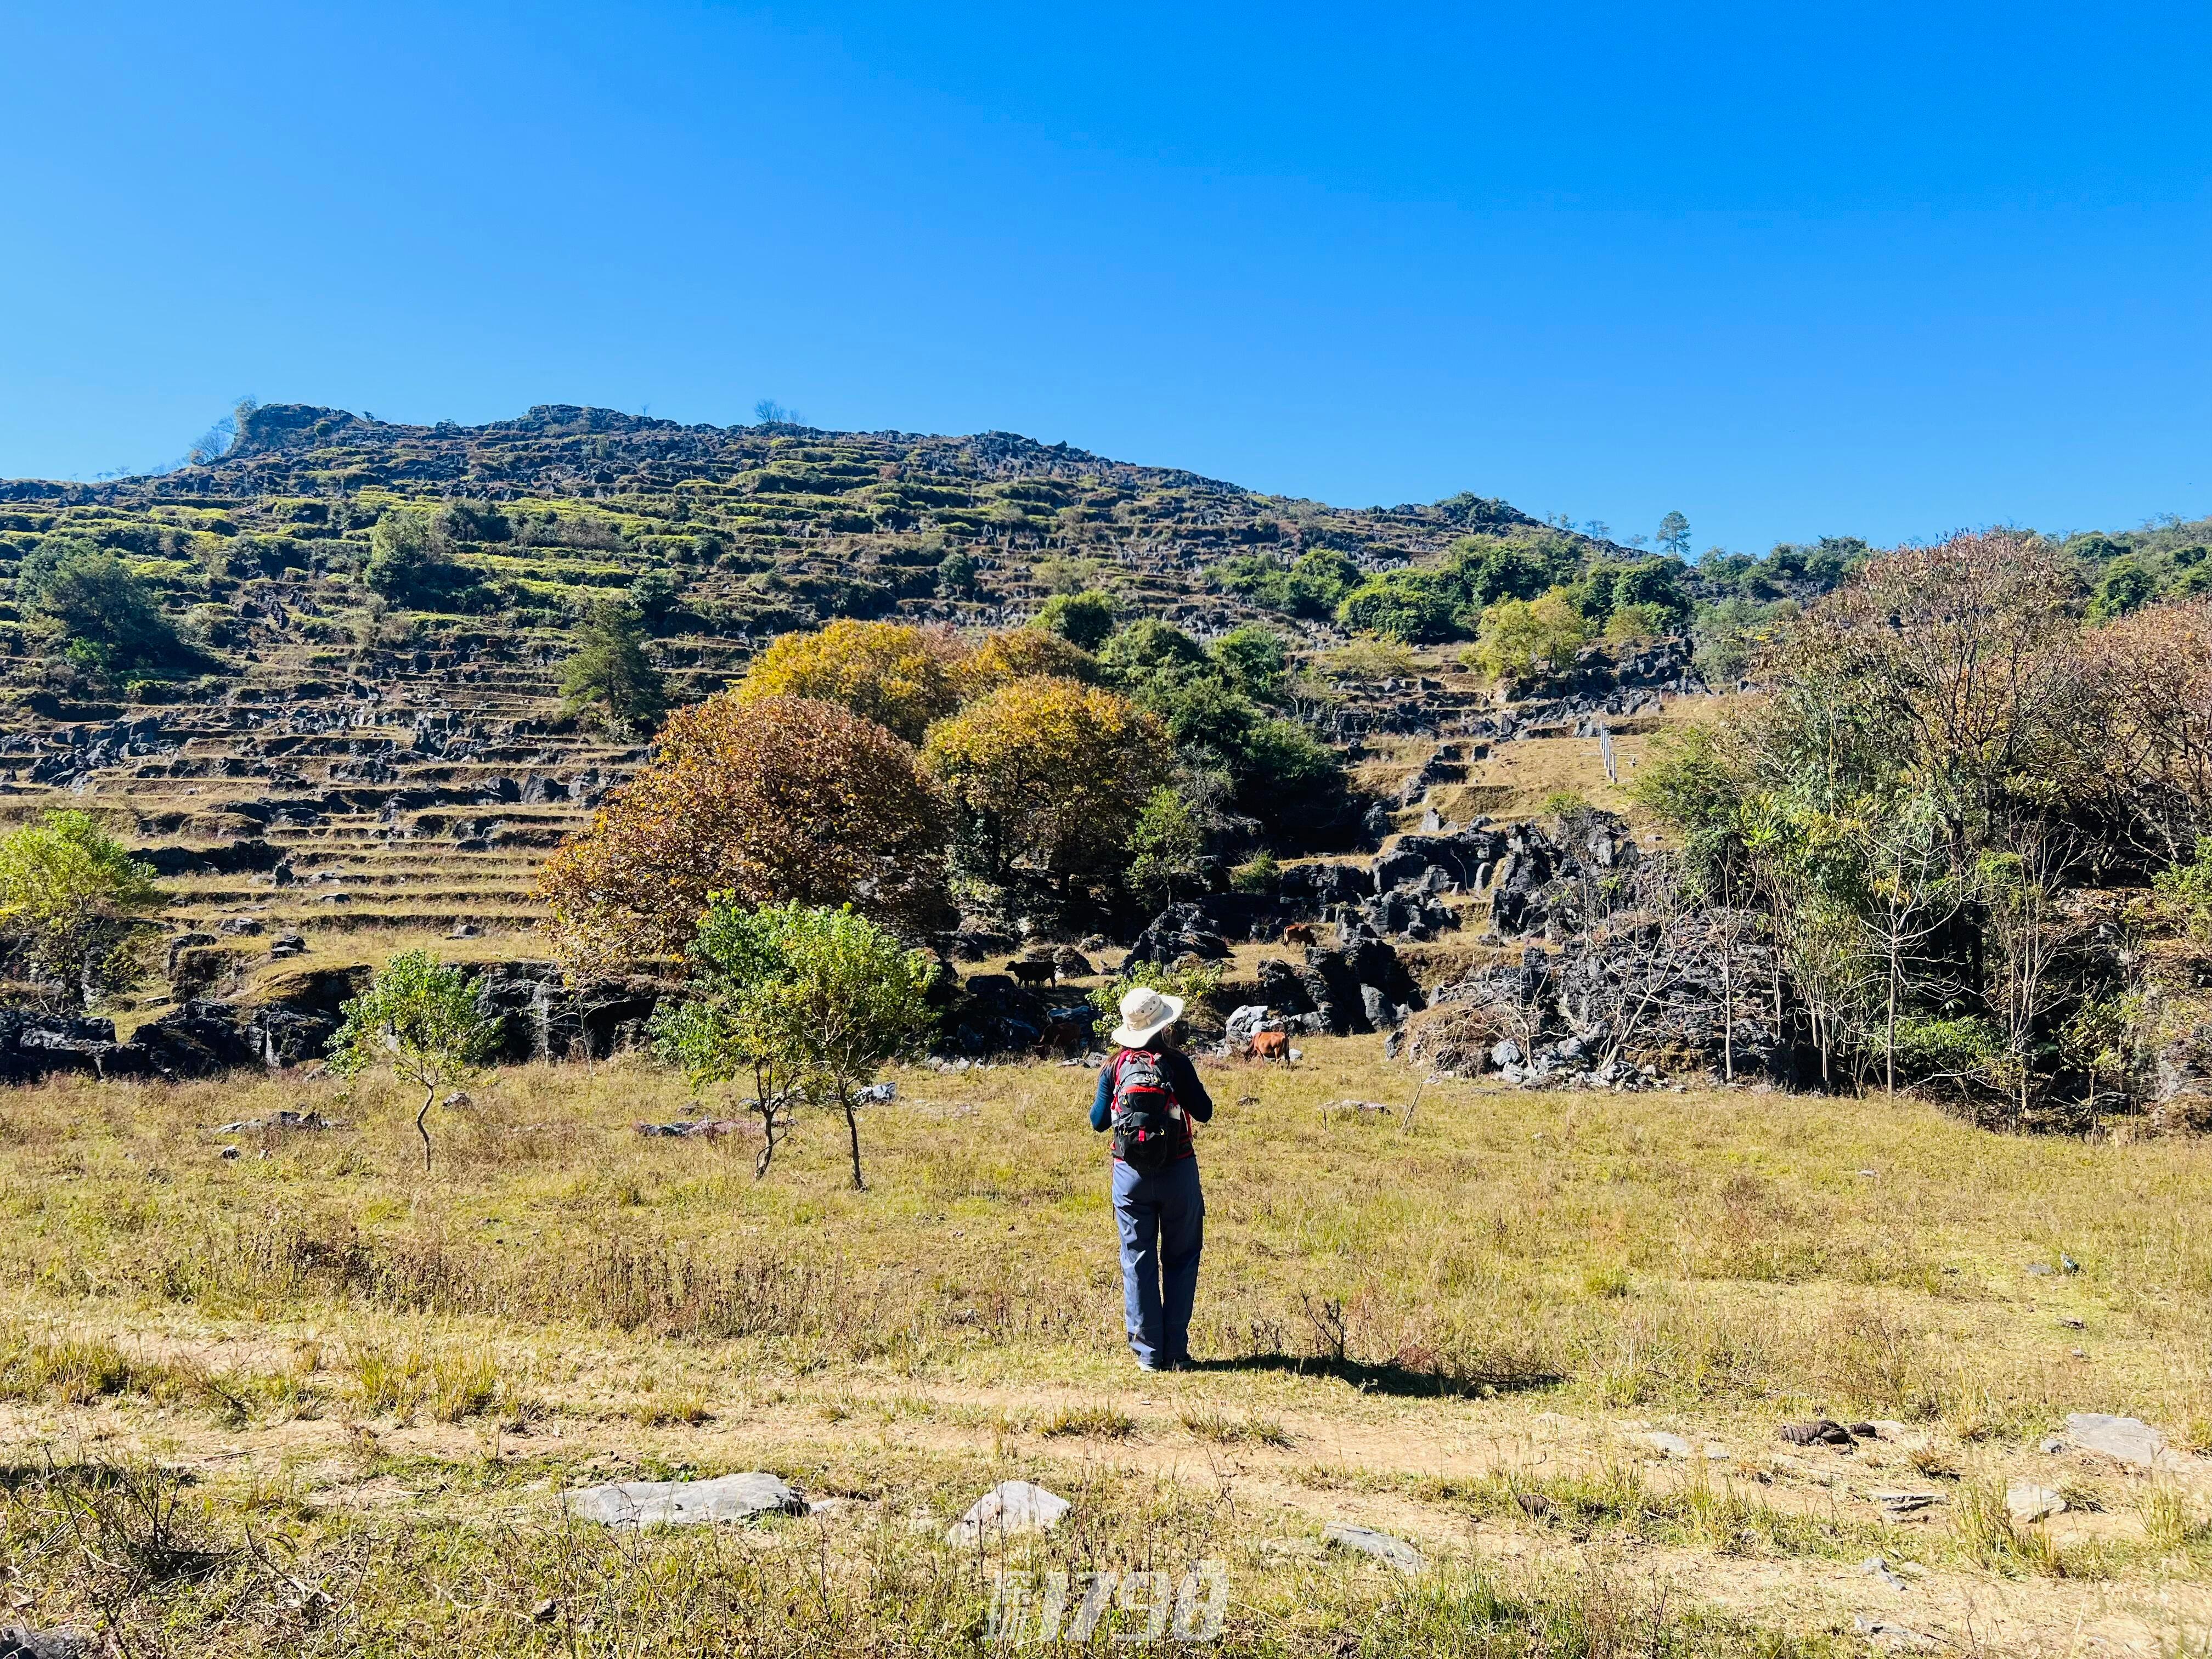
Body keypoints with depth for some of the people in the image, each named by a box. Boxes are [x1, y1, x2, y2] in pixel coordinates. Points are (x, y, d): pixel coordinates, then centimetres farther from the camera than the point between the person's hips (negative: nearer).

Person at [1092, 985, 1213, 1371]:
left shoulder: (1114, 1067, -1)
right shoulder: (1177, 1063, -8)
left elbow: (1099, 1122, 5)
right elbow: (1204, 1111, -3)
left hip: (1131, 1174, 2)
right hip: (1178, 1171, -1)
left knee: (1139, 1261, 8)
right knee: (1180, 1260, 10)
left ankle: (1149, 1352, 8)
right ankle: (1175, 1351, 9)